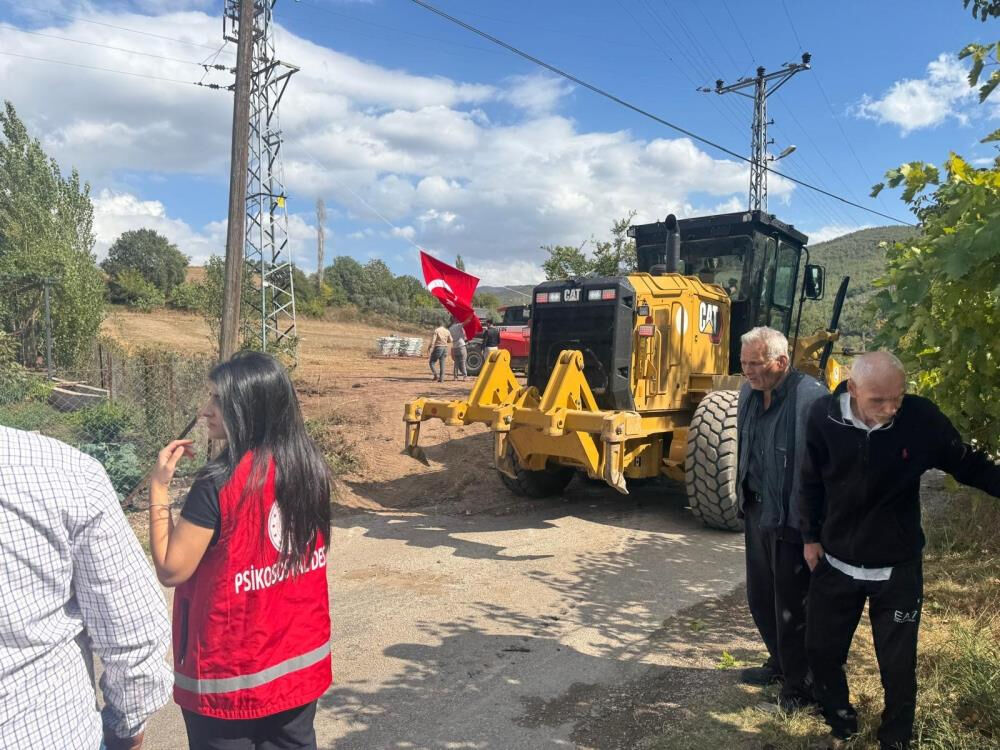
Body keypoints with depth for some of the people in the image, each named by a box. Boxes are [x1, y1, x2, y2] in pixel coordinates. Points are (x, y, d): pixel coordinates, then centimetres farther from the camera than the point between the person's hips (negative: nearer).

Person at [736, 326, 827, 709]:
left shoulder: (811, 398, -22)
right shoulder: (749, 393, 4)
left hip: (791, 520, -8)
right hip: (757, 512, 8)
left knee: (791, 606, 8)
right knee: (760, 598, 21)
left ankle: (798, 684, 28)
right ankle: (779, 663, 43)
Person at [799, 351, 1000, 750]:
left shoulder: (921, 416, -20)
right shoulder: (823, 416, -18)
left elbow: (967, 464, -4)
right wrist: (811, 536, 3)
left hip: (898, 568, -1)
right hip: (835, 562, 2)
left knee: (898, 664, 12)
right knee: (821, 649, 14)